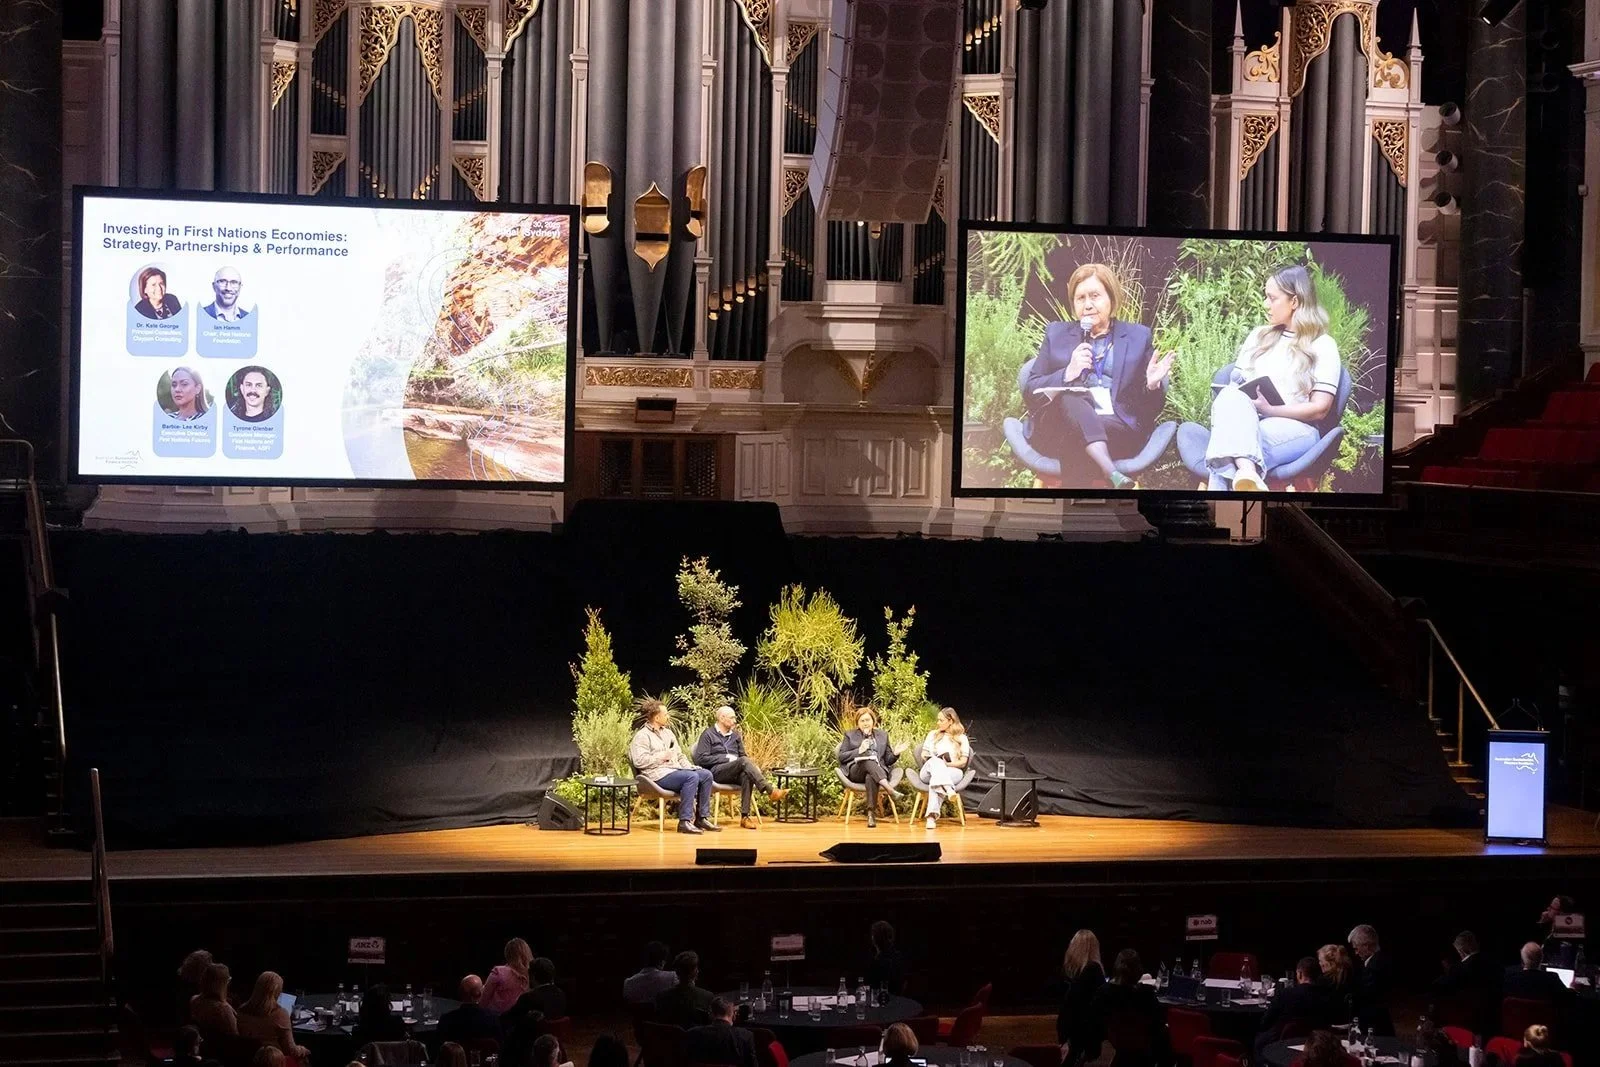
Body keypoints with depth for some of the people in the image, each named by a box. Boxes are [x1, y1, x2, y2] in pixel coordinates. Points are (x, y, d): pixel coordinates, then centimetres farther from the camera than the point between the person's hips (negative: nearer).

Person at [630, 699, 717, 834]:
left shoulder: (668, 732, 22)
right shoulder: (642, 736, -5)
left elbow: (680, 755, 27)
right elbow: (639, 761, -18)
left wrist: (690, 767, 8)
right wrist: (662, 756, -14)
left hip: (676, 769, 9)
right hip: (658, 775, -9)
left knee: (706, 775, -9)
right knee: (692, 777, -31)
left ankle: (702, 818, -7)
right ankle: (685, 822, -32)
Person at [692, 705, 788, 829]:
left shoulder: (735, 735, 23)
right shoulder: (708, 734, 4)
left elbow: (742, 755, 26)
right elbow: (701, 759, -6)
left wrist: (752, 766, 1)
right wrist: (727, 758, -9)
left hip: (735, 774, 5)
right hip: (716, 772, -5)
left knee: (746, 776, -33)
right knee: (744, 761, -32)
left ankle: (745, 816, -39)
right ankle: (770, 791, -42)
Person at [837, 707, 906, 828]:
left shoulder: (882, 736, 24)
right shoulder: (850, 735, 19)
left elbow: (888, 760, 21)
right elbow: (841, 757, 8)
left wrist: (895, 754, -2)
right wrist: (859, 751, -6)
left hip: (878, 771, 1)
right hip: (856, 771, -1)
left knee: (870, 778, -39)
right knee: (868, 756, -37)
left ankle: (871, 813, -47)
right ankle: (887, 787, -54)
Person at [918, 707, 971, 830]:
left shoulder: (961, 738, 12)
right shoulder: (933, 734, 21)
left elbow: (963, 762, 4)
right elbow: (924, 755, 15)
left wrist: (946, 764, -11)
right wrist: (938, 763, -6)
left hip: (952, 772, -2)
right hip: (929, 771, 2)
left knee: (936, 778, -39)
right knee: (935, 762, -36)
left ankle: (932, 815, -54)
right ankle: (948, 789, -62)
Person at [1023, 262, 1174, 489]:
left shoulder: (1138, 336, 20)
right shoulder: (1057, 334, 23)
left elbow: (1150, 408, 16)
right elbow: (1030, 390, 13)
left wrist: (1153, 385, -8)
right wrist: (1067, 374, -4)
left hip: (1120, 428, -1)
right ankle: (1112, 475, -54)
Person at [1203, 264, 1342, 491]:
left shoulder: (1323, 345, 7)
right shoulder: (1258, 336, 25)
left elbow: (1319, 409, -2)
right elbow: (1235, 385, 20)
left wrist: (1270, 410, -14)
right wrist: (1233, 401, -6)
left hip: (1294, 428, -3)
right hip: (1244, 420, 3)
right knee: (1231, 397, -39)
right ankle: (1247, 472, -66)